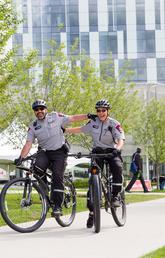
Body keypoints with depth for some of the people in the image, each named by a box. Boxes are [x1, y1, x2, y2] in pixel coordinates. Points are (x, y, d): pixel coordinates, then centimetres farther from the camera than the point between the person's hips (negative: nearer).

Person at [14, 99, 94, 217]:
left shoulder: (56, 117, -3)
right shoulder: (33, 126, 2)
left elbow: (72, 118, 4)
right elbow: (28, 144, -3)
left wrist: (88, 116, -3)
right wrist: (21, 158, -17)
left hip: (59, 151, -2)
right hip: (45, 152, 2)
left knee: (57, 176, -15)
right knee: (37, 168, -28)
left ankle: (57, 206, -15)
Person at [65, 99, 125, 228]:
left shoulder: (114, 123, -8)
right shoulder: (93, 123, 2)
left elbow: (121, 139, -20)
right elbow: (80, 129, 15)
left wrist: (117, 149, -40)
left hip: (112, 151, -2)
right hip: (98, 151, 2)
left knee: (118, 168, -34)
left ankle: (115, 196, -18)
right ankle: (92, 212, -5)